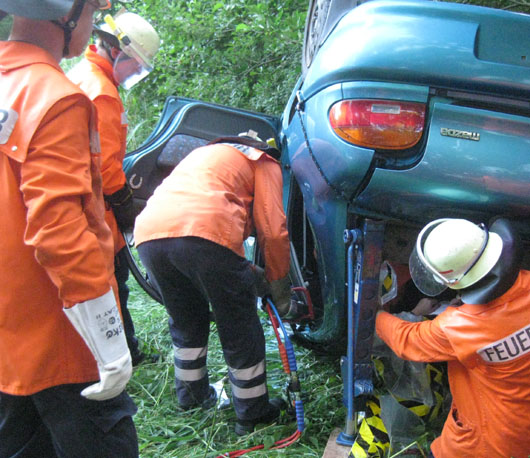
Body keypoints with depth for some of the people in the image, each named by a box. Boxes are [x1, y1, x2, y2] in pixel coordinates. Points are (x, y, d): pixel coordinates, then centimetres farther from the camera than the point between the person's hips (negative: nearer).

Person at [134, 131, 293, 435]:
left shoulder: (209, 154, 42)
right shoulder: (265, 163, 21)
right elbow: (273, 231, 9)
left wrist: (251, 274, 33)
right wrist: (280, 289, 22)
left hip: (149, 233, 7)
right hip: (205, 234, -7)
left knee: (186, 323, 27)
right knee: (240, 332, 10)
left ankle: (192, 396, 41)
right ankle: (253, 414, 22)